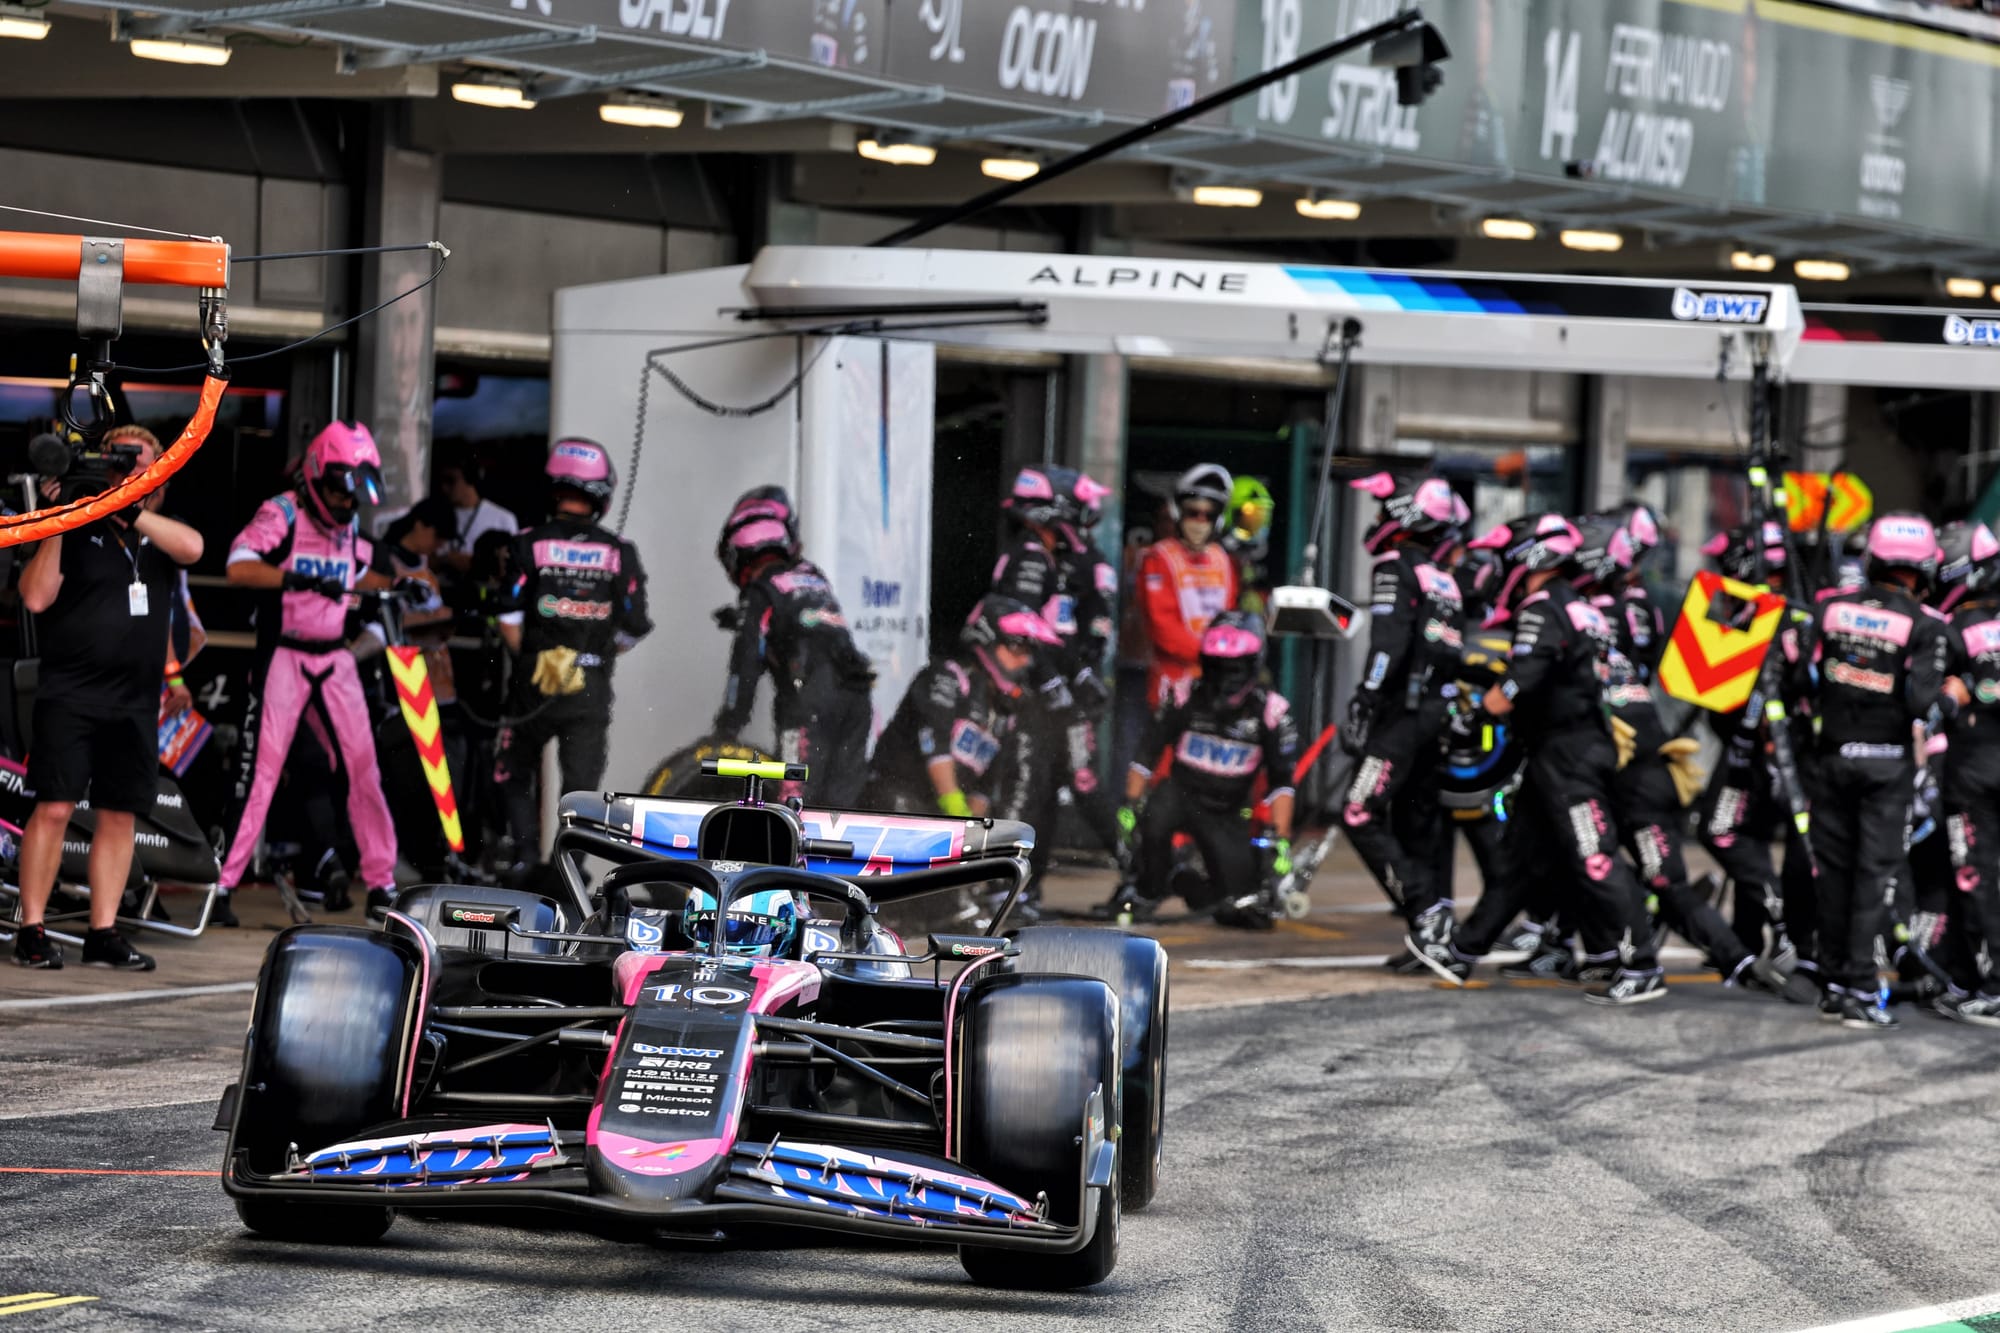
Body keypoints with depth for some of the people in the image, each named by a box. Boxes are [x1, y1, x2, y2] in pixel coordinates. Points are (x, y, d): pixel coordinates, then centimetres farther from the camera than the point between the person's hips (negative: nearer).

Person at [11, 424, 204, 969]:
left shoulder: (160, 533, 14)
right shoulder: (76, 530, 1)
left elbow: (192, 547, -9)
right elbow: (37, 597, -8)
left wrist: (131, 513, -15)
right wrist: (54, 527, -14)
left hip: (136, 703, 4)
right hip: (70, 694, -4)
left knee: (120, 816, 4)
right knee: (54, 808, -10)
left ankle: (103, 934, 9)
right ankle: (32, 930, -6)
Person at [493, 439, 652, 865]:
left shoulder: (529, 545, -4)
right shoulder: (619, 552, 0)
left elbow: (509, 621, -8)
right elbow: (632, 630, 3)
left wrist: (529, 661, 8)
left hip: (535, 687, -1)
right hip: (593, 692, 1)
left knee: (513, 778, 14)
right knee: (581, 787, 8)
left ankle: (526, 853, -3)